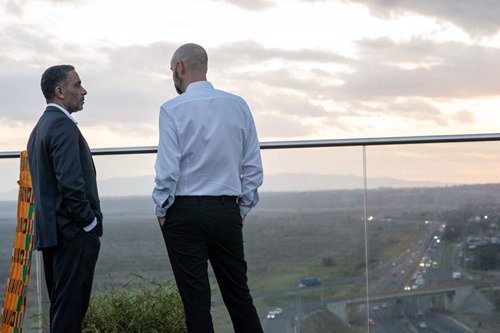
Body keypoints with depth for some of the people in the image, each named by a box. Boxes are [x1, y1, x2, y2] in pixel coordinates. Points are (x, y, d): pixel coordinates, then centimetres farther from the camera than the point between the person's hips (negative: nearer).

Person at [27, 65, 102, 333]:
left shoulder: (39, 128, 18)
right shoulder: (63, 126, -13)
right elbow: (71, 184, -21)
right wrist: (91, 222, -11)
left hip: (49, 230, 10)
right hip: (73, 232, -10)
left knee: (61, 306, 13)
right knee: (71, 309, -7)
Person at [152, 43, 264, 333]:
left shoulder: (173, 110, -9)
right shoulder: (238, 105, 3)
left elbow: (168, 169, -12)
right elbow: (253, 167, 3)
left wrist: (162, 210, 3)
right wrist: (242, 210, 13)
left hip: (185, 212, -4)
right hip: (227, 211, 4)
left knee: (196, 299, 3)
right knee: (239, 295, 11)